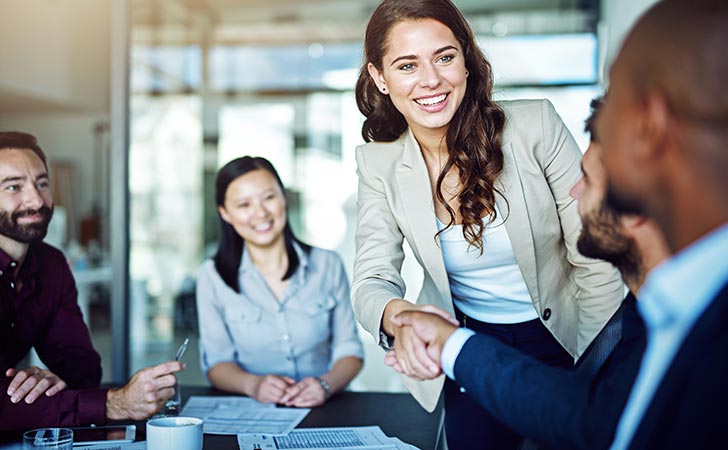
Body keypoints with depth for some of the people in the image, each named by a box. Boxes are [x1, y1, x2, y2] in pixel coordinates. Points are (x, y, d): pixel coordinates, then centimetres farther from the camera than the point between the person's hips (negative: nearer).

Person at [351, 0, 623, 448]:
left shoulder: (536, 125, -18)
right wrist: (401, 316, -37)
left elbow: (597, 263, -13)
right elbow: (371, 280, -14)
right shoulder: (379, 164, -10)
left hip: (561, 340, -1)